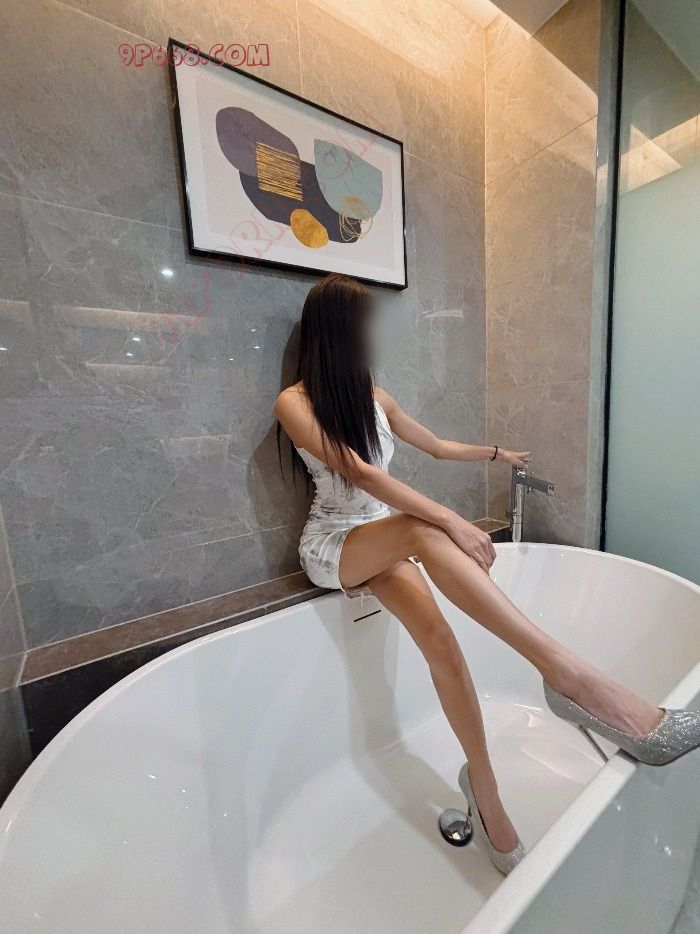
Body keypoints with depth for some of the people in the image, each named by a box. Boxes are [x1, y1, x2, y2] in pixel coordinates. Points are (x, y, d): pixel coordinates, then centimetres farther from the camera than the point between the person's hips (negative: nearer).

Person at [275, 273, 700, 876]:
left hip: (384, 540, 5)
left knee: (437, 633, -25)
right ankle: (568, 673, -33)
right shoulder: (294, 404, -8)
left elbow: (439, 446, 21)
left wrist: (499, 454, 30)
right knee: (422, 532, -35)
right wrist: (452, 521, -29)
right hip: (332, 547, -4)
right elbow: (362, 474, -24)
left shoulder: (373, 395, 12)